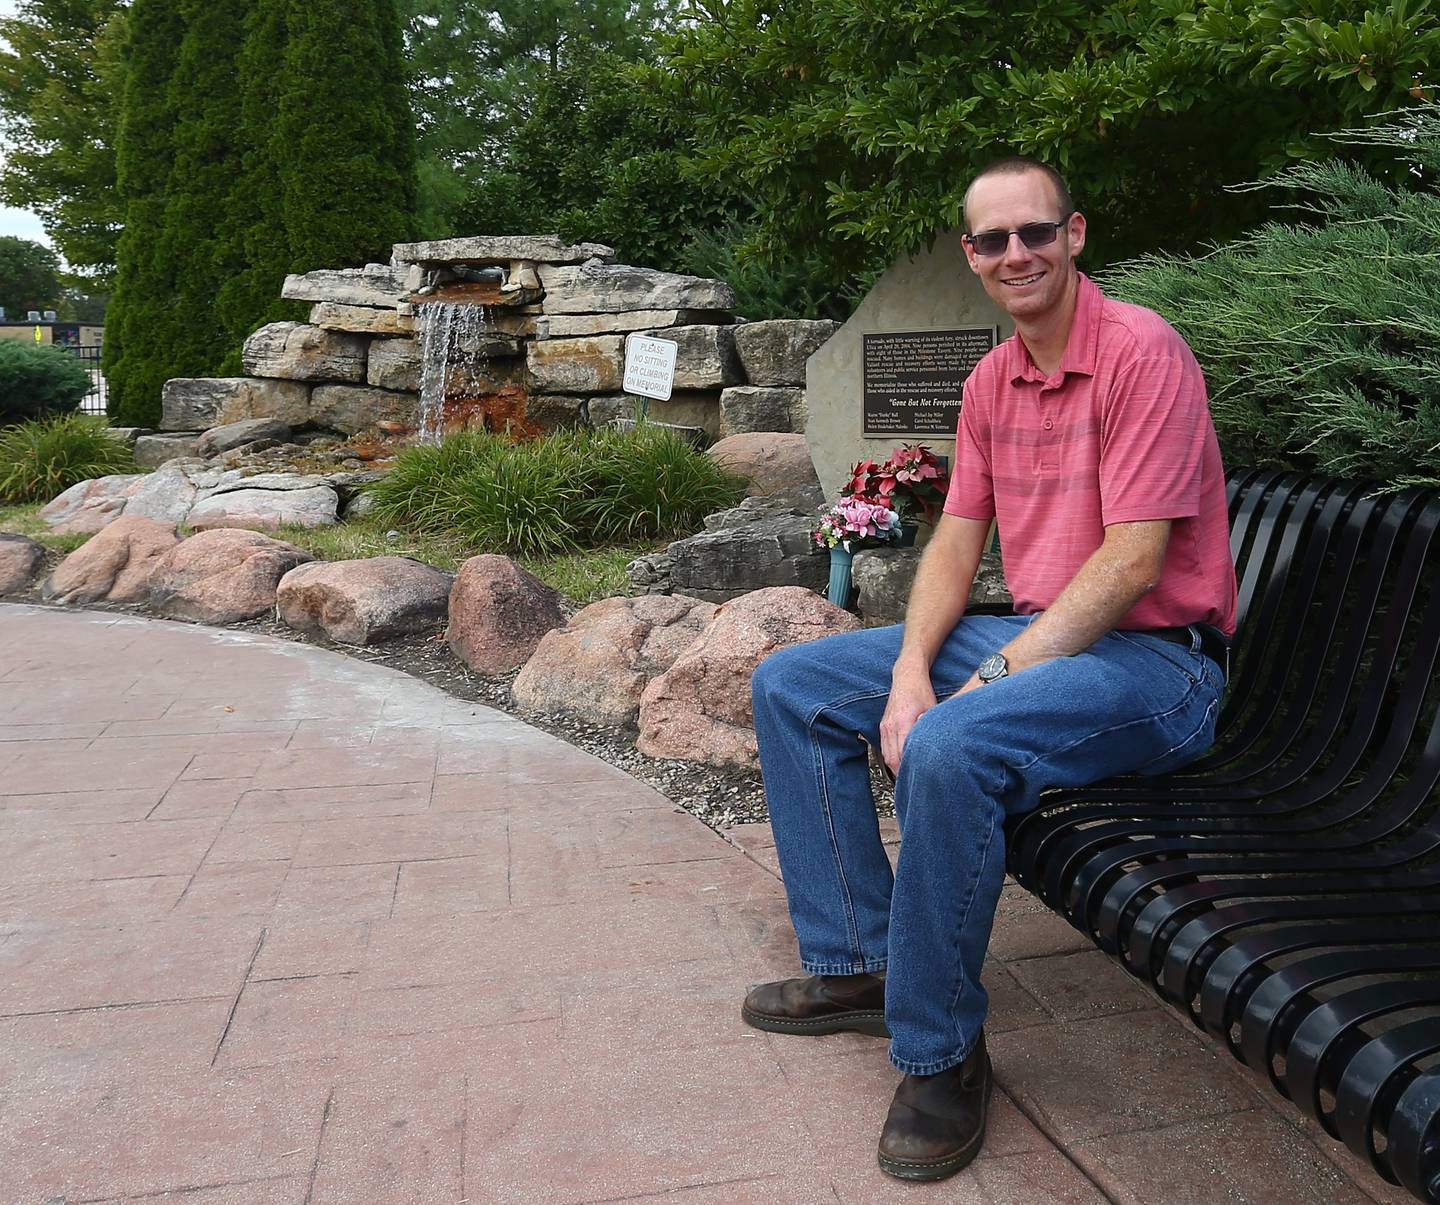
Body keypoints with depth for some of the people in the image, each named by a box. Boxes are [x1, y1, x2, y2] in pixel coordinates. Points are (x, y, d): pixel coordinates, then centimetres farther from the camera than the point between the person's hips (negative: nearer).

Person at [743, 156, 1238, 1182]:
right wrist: (911, 670, -7)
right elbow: (956, 543, 9)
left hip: (1153, 657, -8)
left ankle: (943, 1054, -14)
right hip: (1034, 634, 9)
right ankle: (858, 962, 7)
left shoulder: (1141, 350, -14)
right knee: (792, 686, 3)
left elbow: (1133, 562, -21)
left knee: (950, 748, -37)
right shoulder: (991, 381, 10)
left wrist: (994, 677, -22)